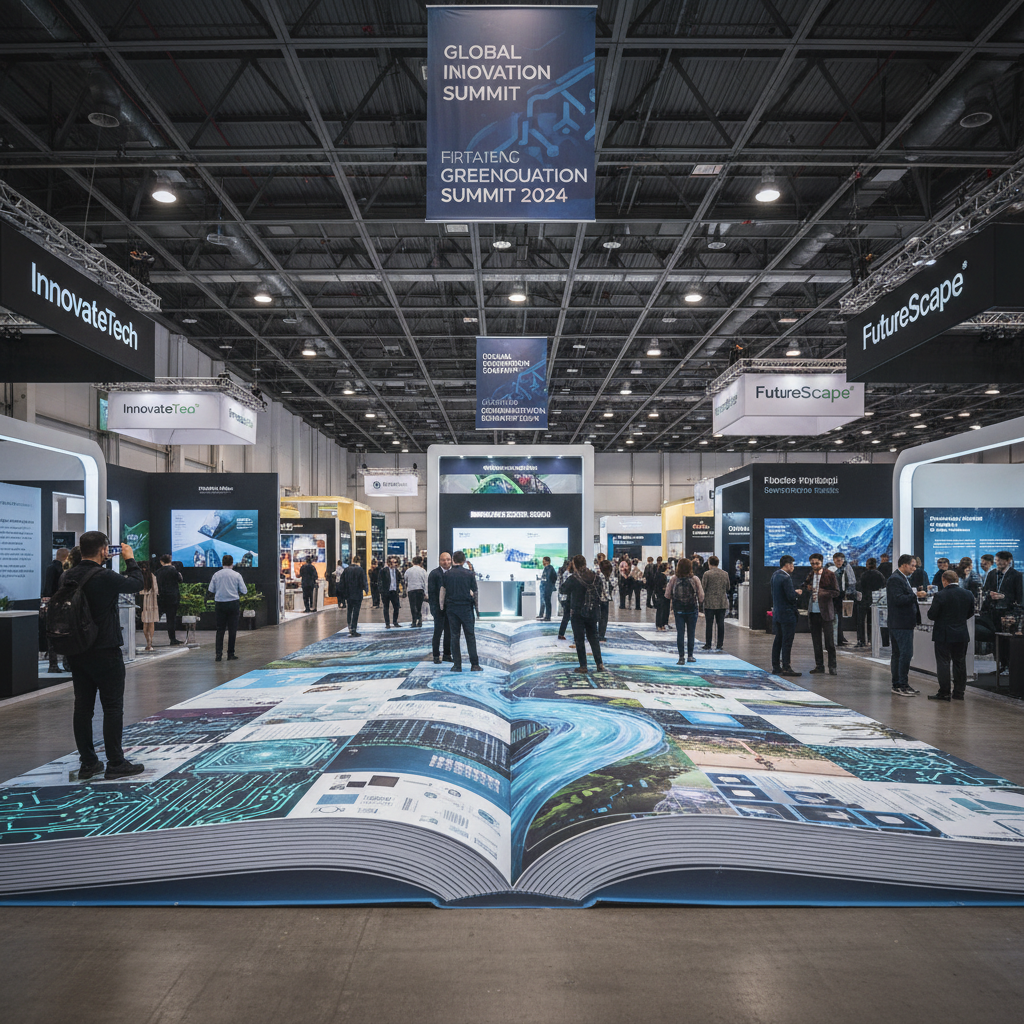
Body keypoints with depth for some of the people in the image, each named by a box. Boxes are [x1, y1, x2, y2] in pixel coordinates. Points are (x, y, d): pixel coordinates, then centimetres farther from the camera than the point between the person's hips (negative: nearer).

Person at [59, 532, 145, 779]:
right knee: (113, 707, 1)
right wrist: (130, 560, 7)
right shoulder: (105, 577, -19)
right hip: (105, 652, -7)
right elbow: (136, 584, -6)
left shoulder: (67, 577, 2)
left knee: (82, 707, 10)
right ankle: (115, 764, 5)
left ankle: (88, 763, 18)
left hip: (77, 653, 7)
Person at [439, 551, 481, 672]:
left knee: (454, 636, 6)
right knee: (470, 636, 3)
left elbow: (442, 591, 5)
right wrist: (476, 607, 9)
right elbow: (474, 593, -1)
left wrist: (442, 606, 15)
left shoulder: (447, 574, 0)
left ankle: (457, 665, 6)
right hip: (466, 607, -1)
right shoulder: (469, 574, -2)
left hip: (451, 608, 1)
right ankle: (474, 665, 2)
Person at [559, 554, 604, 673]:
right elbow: (599, 590, 7)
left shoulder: (573, 578, -17)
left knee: (579, 639, 4)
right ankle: (599, 663, 14)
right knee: (593, 637, 16)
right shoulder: (594, 575, -2)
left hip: (578, 613, -4)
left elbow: (562, 590, -3)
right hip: (592, 612, 5)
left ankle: (583, 666, 5)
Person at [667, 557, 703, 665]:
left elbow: (667, 595, -3)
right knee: (691, 633, 13)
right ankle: (690, 656, 20)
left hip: (678, 610, 0)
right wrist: (697, 602, 14)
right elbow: (701, 596, -6)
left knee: (680, 633, 4)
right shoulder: (695, 579, -10)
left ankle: (681, 657, -1)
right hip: (692, 610, 0)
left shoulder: (674, 579, -8)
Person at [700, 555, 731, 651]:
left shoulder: (707, 574, -9)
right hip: (722, 603, 4)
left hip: (710, 603, -4)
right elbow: (728, 588, 11)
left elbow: (703, 587, -7)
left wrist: (703, 596, 11)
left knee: (709, 624, 2)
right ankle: (720, 644, 8)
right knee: (721, 624, 6)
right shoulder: (725, 573, 5)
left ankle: (708, 645, 5)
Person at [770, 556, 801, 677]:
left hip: (777, 612, 9)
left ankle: (775, 666, 19)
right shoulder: (786, 578, -19)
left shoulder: (775, 575, 10)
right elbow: (791, 597, -21)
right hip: (787, 613, -9)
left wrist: (794, 591, 12)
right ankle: (786, 668, -2)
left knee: (778, 640, 14)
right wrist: (798, 593, 0)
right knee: (787, 641, -4)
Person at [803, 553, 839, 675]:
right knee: (816, 641, 9)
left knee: (829, 641, -2)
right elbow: (805, 586, 23)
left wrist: (821, 592, -18)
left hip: (825, 612, -5)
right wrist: (807, 588, -1)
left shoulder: (830, 574, -4)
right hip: (813, 612, 5)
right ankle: (819, 666, 16)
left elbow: (836, 591, -6)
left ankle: (832, 667, 7)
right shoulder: (810, 575, 10)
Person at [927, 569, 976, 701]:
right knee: (960, 663, 12)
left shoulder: (940, 595, -17)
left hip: (944, 635, -5)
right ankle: (959, 692, 18)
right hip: (962, 635, 5)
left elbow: (931, 615, -14)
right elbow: (970, 613, 11)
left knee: (943, 663, 1)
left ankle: (944, 693, 4)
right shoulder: (968, 594, 0)